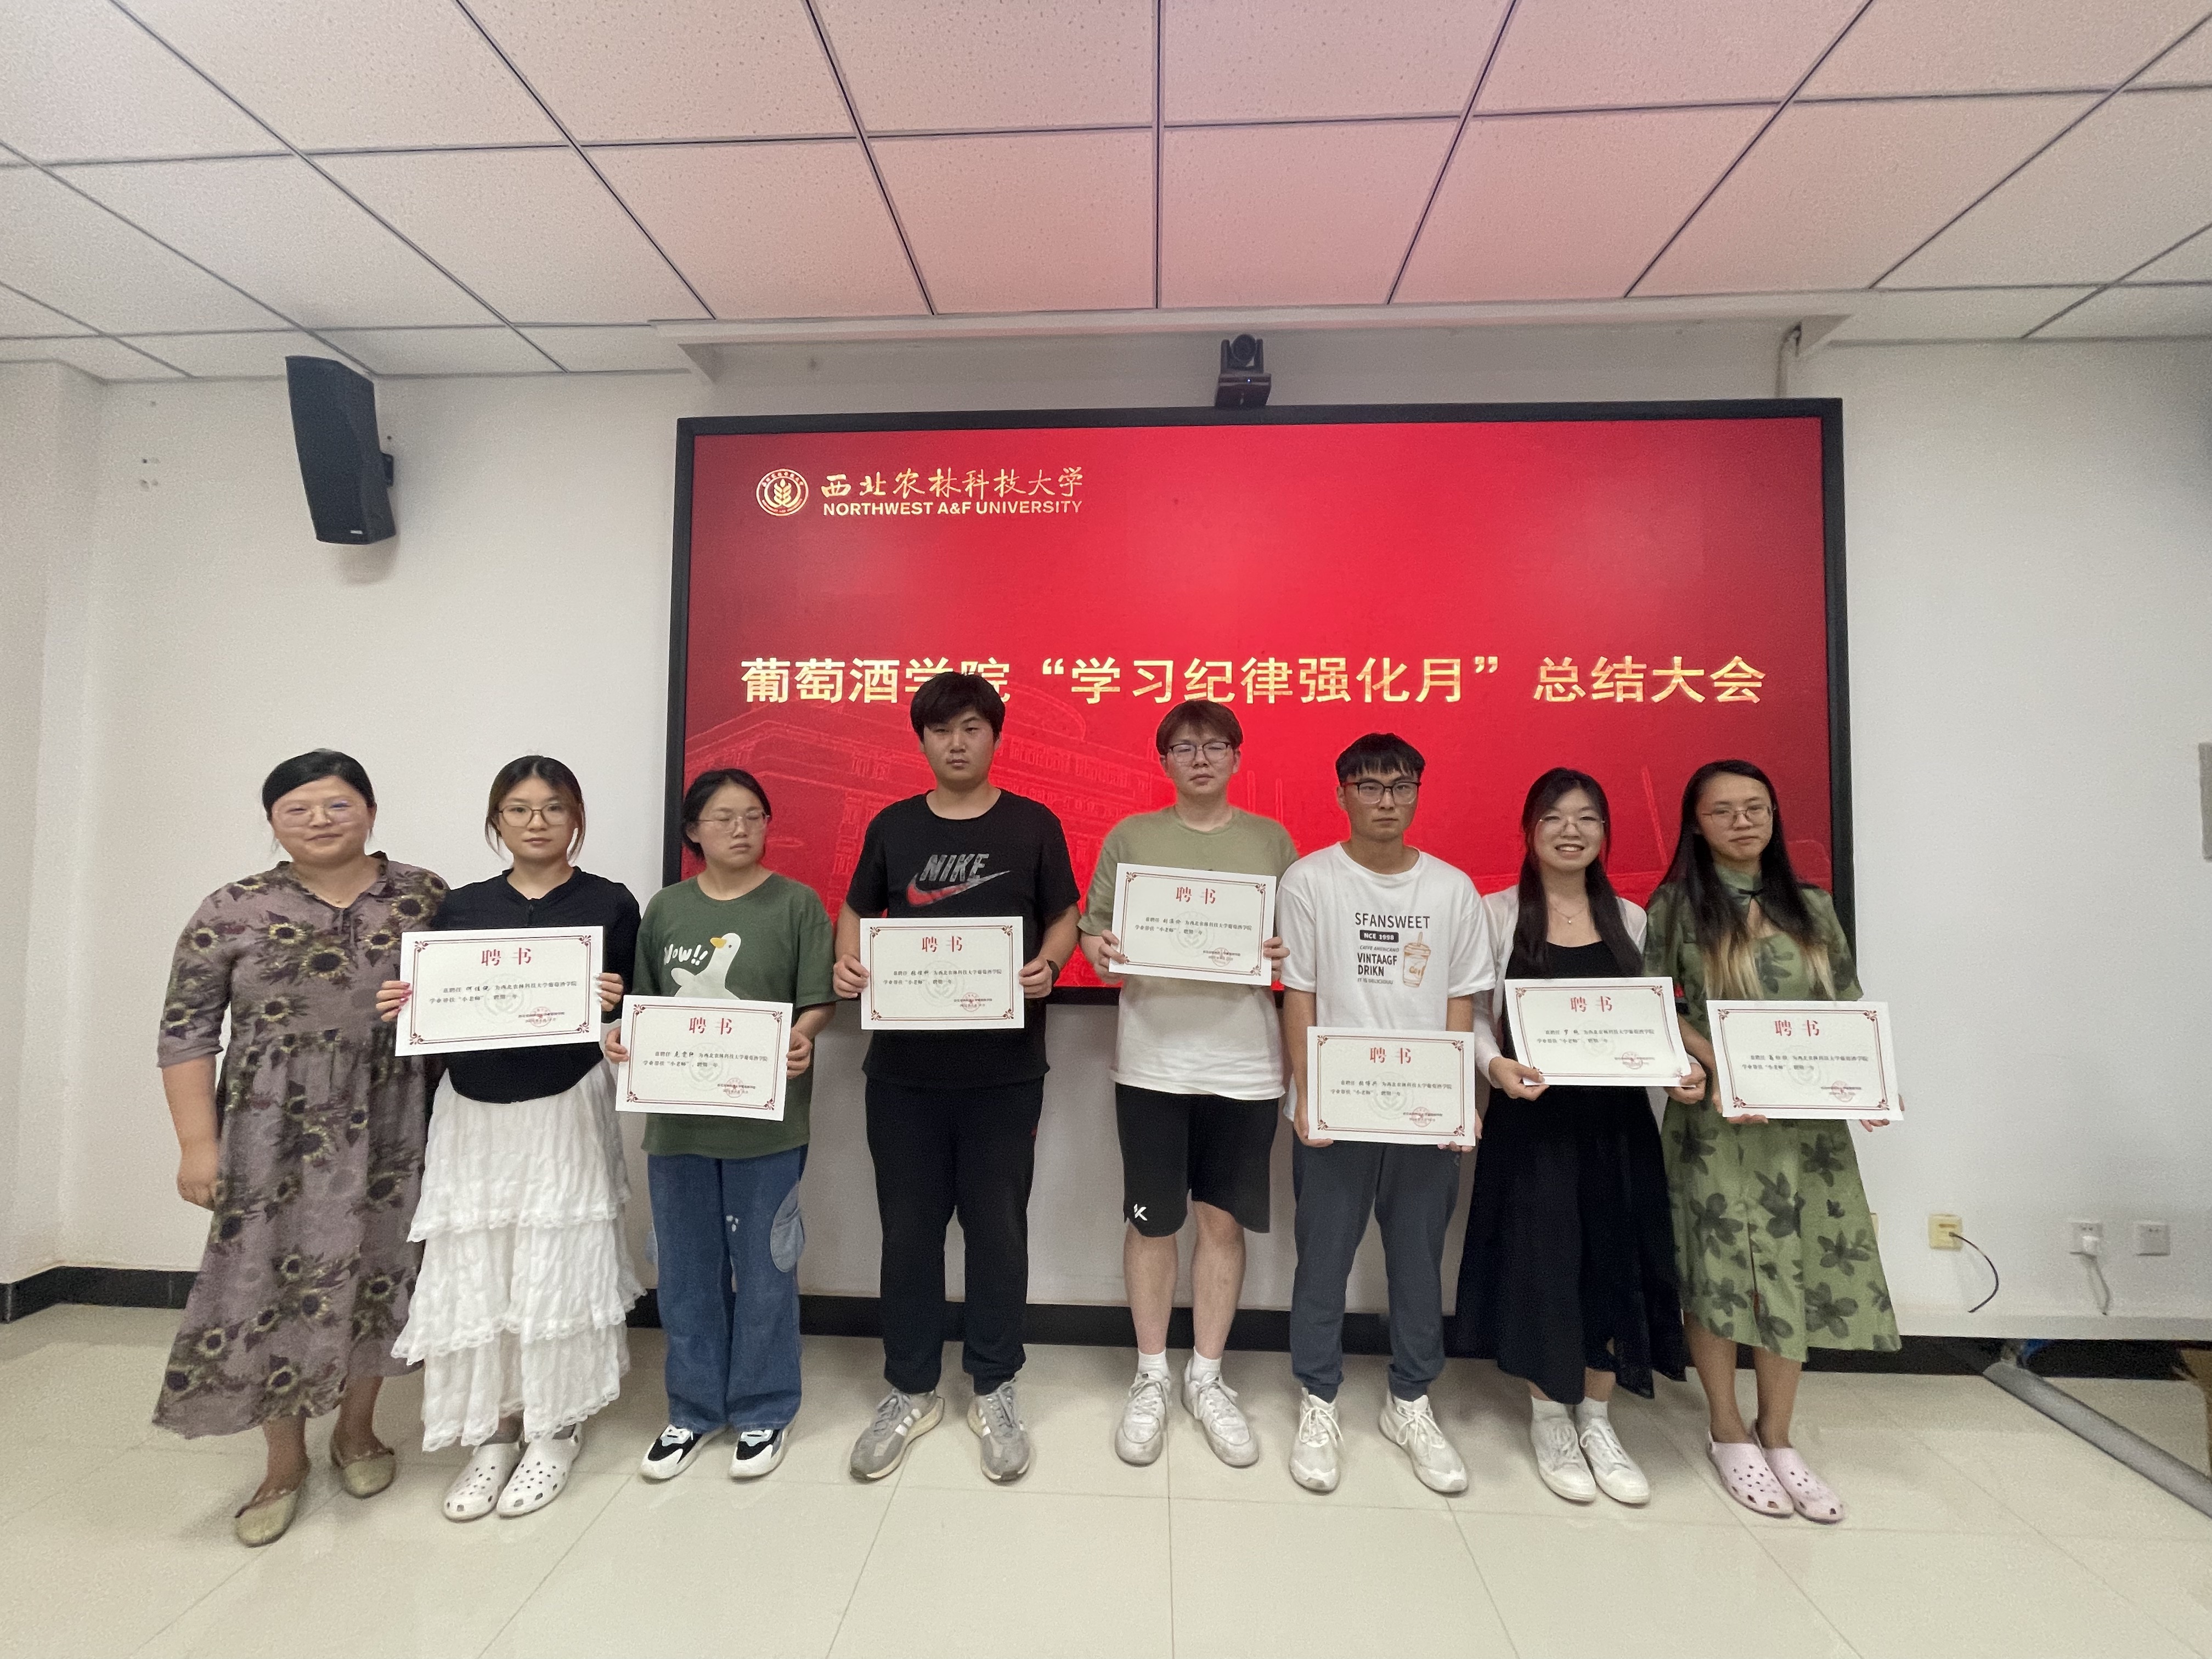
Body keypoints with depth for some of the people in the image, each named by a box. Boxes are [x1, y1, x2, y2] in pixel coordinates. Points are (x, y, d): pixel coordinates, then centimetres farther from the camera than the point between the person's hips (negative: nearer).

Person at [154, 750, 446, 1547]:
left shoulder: (424, 896, -1)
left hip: (390, 1127, 1)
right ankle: (285, 1459, 27)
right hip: (275, 1129, 0)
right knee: (271, 1277, 5)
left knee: (376, 1269, 11)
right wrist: (198, 1142, -5)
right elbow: (186, 1031, -1)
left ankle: (357, 1428, 33)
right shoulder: (232, 910, -2)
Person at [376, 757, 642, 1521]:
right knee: (472, 1278, 6)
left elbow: (637, 1013, -1)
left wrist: (614, 1005, -22)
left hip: (565, 1113, -3)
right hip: (472, 1115, 3)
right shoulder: (462, 906, 7)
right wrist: (402, 1007, -9)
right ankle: (494, 1431, 27)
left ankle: (554, 1430, 24)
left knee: (557, 1273, 4)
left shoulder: (609, 903, -2)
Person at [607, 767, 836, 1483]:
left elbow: (819, 1001, -7)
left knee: (763, 1269, 8)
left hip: (766, 1119, -3)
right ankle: (693, 1409, 34)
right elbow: (642, 1002, 11)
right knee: (687, 1270, 15)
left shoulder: (796, 903, -4)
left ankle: (763, 1411, 28)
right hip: (677, 1116, 4)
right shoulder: (665, 908, 7)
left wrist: (800, 1038, -27)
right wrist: (620, 1035, -9)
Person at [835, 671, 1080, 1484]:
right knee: (909, 1228, 12)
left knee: (997, 1226, 9)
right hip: (904, 1064, 2)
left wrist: (1047, 968, -15)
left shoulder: (1033, 825, 1)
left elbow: (1065, 920, 5)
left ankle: (994, 1390, 29)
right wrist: (847, 964, -6)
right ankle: (910, 1391, 31)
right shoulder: (892, 826, 6)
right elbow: (856, 912, 14)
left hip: (1004, 1066, -2)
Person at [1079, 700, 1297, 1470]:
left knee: (1223, 1219, 11)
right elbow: (1094, 933, 5)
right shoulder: (1130, 836, 4)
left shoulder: (1271, 840, 6)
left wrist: (1287, 955, -14)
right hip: (1153, 1059, 0)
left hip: (1244, 1062, 1)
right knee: (1152, 1221, 9)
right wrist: (1097, 950, -17)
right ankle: (1151, 1378, 29)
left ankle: (1208, 1378, 30)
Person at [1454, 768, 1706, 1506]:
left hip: (1616, 1115, 4)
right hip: (1532, 1112, -3)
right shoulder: (1497, 913, -3)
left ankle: (1596, 1419, 28)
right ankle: (1548, 1420, 23)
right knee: (1541, 1261, 2)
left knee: (1615, 1261, 8)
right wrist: (1496, 1065, -22)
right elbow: (1474, 1013, -4)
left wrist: (1683, 1068, -8)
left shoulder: (1630, 919, 9)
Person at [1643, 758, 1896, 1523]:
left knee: (1802, 1272, 8)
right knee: (1719, 1270, 3)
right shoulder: (1677, 905, -2)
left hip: (1809, 1121, 4)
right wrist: (1722, 1066, -17)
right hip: (1718, 1119, -4)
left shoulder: (1813, 907, 10)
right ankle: (1728, 1432, 22)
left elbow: (1850, 1011, 11)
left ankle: (1777, 1437, 26)